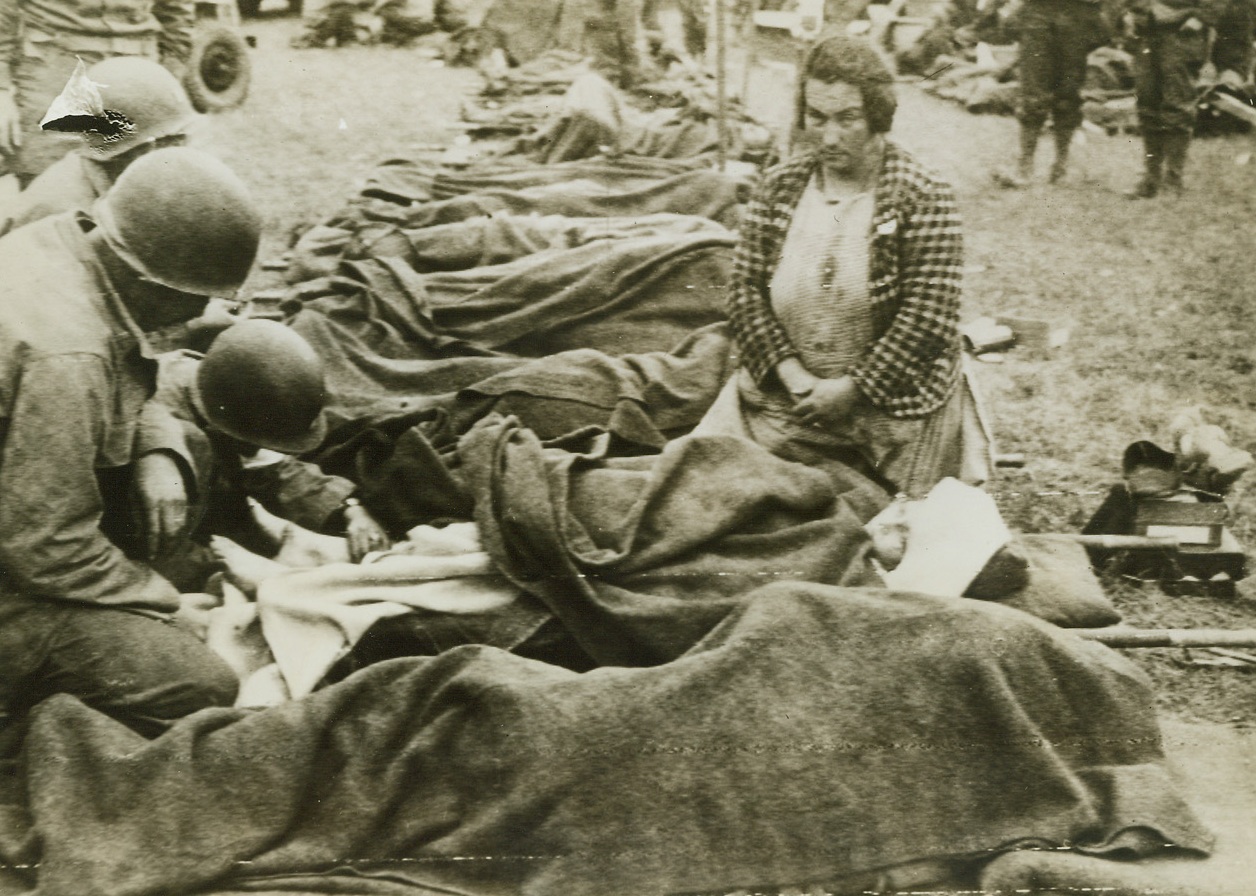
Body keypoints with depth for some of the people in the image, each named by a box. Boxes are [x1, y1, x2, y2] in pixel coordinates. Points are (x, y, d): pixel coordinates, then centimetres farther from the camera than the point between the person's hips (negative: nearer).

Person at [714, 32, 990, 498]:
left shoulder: (923, 198, -10)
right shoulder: (778, 186, 3)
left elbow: (929, 319, -15)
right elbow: (745, 290, 0)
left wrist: (852, 389, -16)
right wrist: (790, 373, -14)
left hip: (895, 409, -3)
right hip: (783, 402, 3)